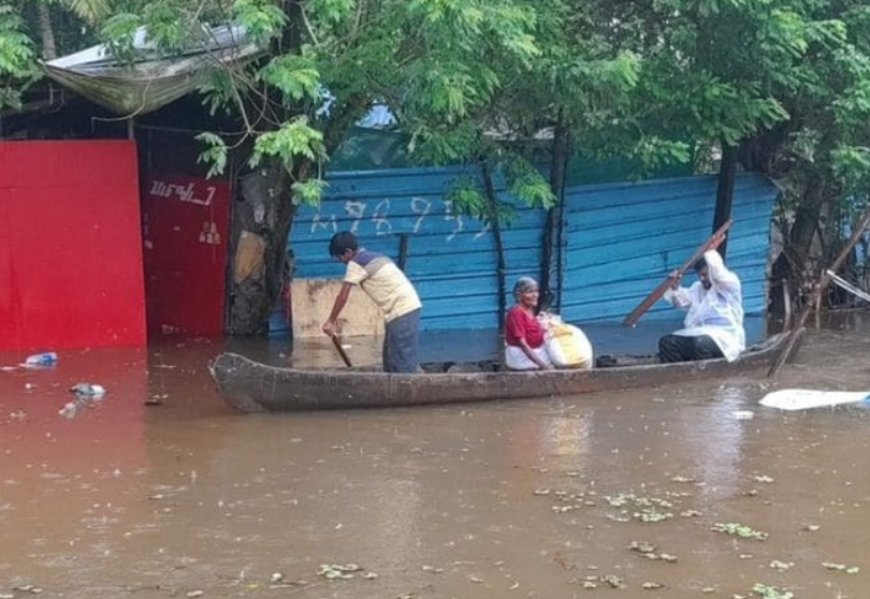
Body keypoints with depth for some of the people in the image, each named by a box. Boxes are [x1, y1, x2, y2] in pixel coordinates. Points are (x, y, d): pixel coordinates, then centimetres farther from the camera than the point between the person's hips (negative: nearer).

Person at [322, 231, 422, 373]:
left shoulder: (356, 263, -5)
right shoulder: (374, 257, 21)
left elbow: (343, 297, -4)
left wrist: (331, 321, 6)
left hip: (401, 311, -10)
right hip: (409, 306, 10)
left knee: (403, 360, -9)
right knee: (390, 357, 16)